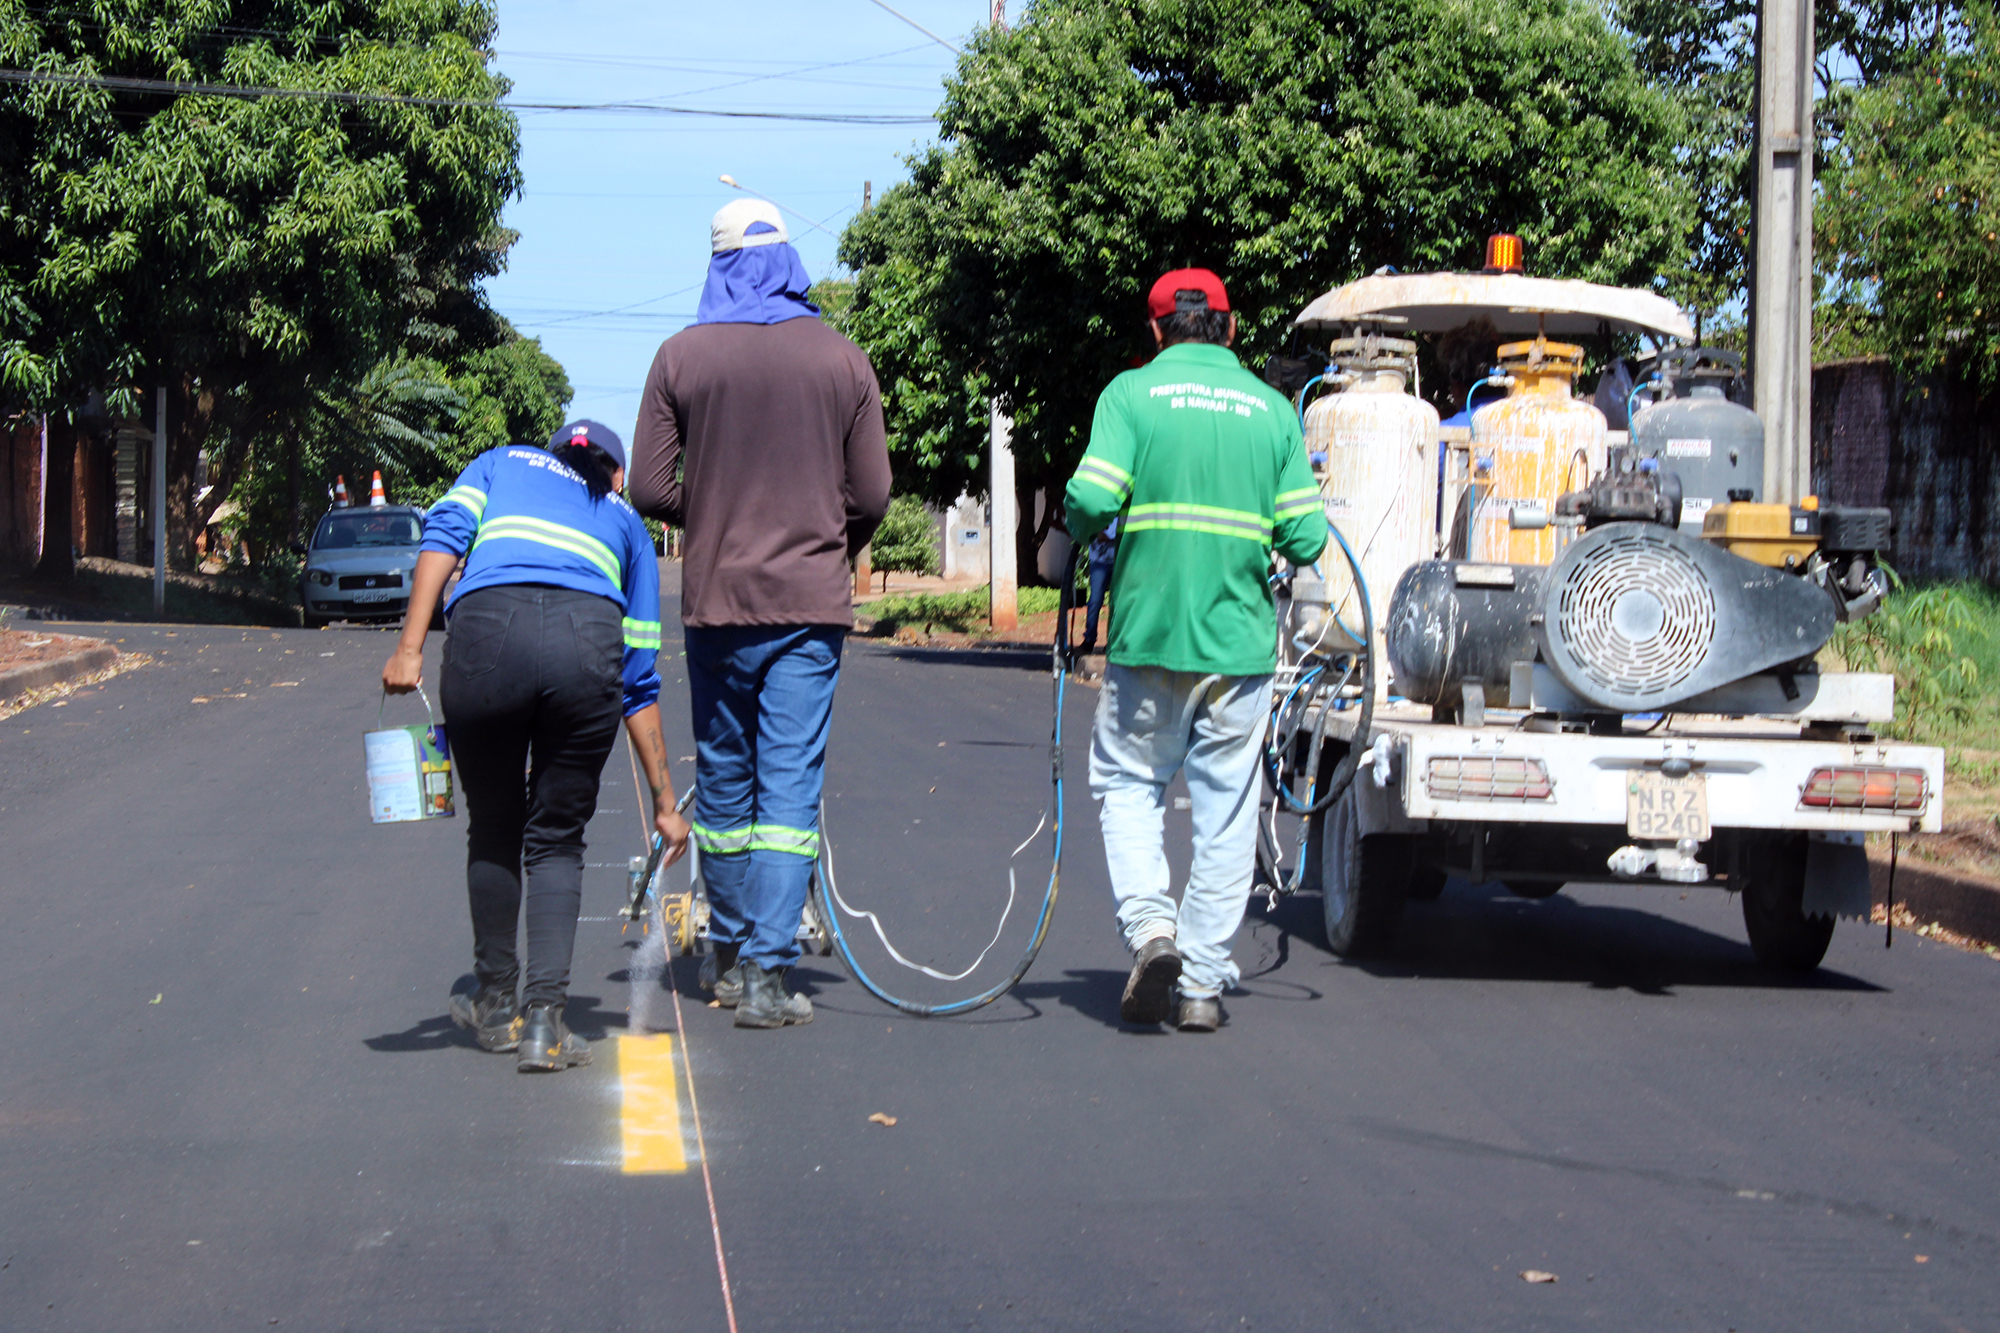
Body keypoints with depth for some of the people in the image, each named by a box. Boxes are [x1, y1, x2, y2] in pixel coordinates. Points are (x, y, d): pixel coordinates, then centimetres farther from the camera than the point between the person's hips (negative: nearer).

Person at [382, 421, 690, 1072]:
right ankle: (544, 1020, 5)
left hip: (487, 631, 0)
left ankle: (497, 1006, 32)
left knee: (492, 833, 19)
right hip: (590, 643, 0)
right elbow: (640, 680, 31)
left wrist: (409, 646, 1)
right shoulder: (626, 522, 33)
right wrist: (664, 802, 33)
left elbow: (444, 536, 9)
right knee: (557, 840, 16)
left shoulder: (503, 462, 32)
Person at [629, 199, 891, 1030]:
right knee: (790, 784, -1)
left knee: (723, 779, 14)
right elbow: (871, 497, 1)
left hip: (716, 601, 1)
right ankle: (765, 972, -8)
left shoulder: (682, 357, -1)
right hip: (811, 604, -1)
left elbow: (651, 491, -3)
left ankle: (728, 956, 25)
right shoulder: (842, 360, 0)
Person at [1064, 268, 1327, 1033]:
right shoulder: (1272, 409, 5)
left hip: (1149, 633, -1)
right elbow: (1305, 538, -1)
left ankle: (1149, 926, -7)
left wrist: (1078, 535, 7)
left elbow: (1091, 501, -15)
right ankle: (1202, 983, 11)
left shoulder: (1131, 394, -2)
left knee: (1127, 783, 14)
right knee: (1226, 811, 8)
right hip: (1241, 640, 2)